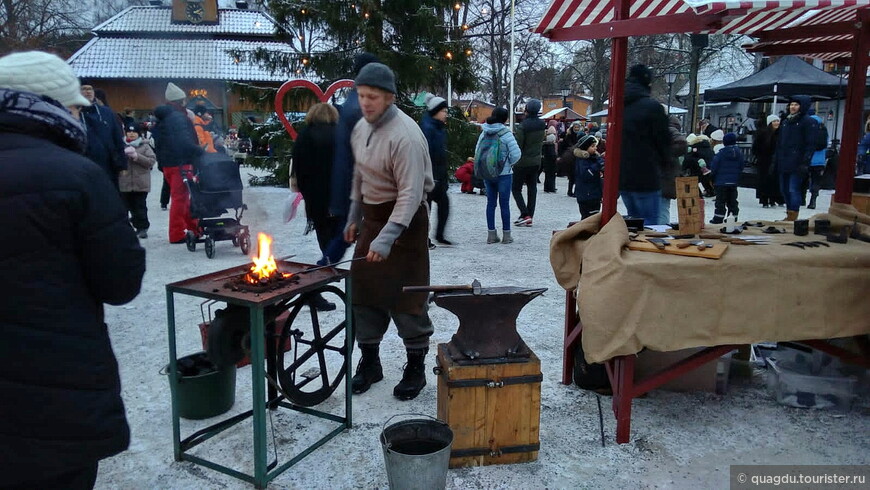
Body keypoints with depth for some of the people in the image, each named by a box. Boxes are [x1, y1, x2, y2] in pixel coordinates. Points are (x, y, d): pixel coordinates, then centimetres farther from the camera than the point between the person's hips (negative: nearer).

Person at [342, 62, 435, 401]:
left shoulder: (405, 135, -22)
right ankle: (369, 361, 26)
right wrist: (354, 217, 17)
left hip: (406, 219, -8)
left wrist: (387, 237, -34)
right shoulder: (361, 128, 6)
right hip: (371, 216, 8)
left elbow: (410, 193, -27)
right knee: (364, 290, 10)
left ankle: (416, 367, 15)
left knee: (406, 297, -2)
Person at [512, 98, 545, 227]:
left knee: (516, 188, 4)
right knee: (532, 188, 11)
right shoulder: (541, 124, 2)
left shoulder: (523, 125, -19)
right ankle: (529, 216, 12)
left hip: (523, 162, -6)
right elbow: (541, 141, 10)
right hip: (536, 161, 6)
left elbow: (518, 145, -17)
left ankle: (525, 215, -8)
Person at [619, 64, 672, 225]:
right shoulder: (652, 106, -11)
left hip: (622, 176, 7)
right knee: (649, 223, -2)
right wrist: (665, 161, 11)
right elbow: (663, 140, -7)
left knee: (634, 219, 19)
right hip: (646, 177, -7)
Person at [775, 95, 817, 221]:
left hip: (796, 164, -7)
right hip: (783, 163, 7)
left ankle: (792, 217, -6)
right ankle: (789, 216, 20)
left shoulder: (808, 122, -3)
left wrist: (805, 163, -17)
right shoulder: (786, 121, 19)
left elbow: (810, 144, -10)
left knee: (793, 190, -10)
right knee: (784, 190, 10)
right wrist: (777, 161, 16)